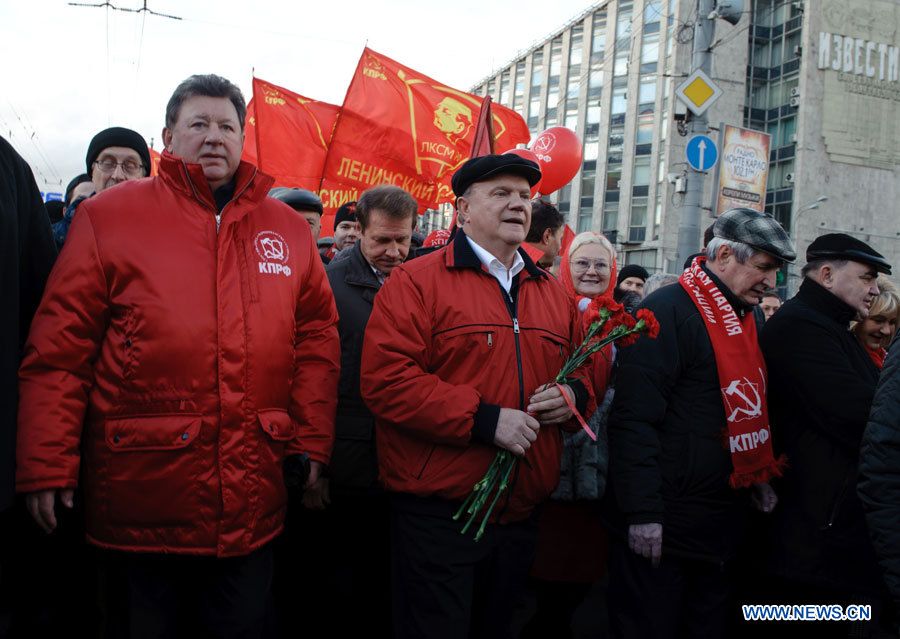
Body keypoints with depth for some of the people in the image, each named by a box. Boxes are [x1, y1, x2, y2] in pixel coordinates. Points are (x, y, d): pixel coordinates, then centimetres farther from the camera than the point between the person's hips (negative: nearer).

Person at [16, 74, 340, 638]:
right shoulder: (110, 217, -1)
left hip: (254, 501, 3)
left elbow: (317, 338, 9)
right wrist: (47, 465, -7)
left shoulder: (289, 228, 8)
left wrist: (312, 443, 4)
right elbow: (61, 348, -4)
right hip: (140, 496, -2)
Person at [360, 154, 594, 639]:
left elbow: (586, 365, 22)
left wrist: (574, 395, -3)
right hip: (438, 517, -6)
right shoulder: (416, 281, -8)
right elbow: (385, 379, -18)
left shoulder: (550, 292, 12)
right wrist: (483, 418, -22)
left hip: (520, 516, 6)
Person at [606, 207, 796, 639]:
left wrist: (758, 479, 13)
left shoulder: (743, 319, 12)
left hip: (723, 523, 9)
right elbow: (635, 418, -22)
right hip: (663, 528, -8)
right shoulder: (669, 311, -16)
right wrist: (642, 513, -24)